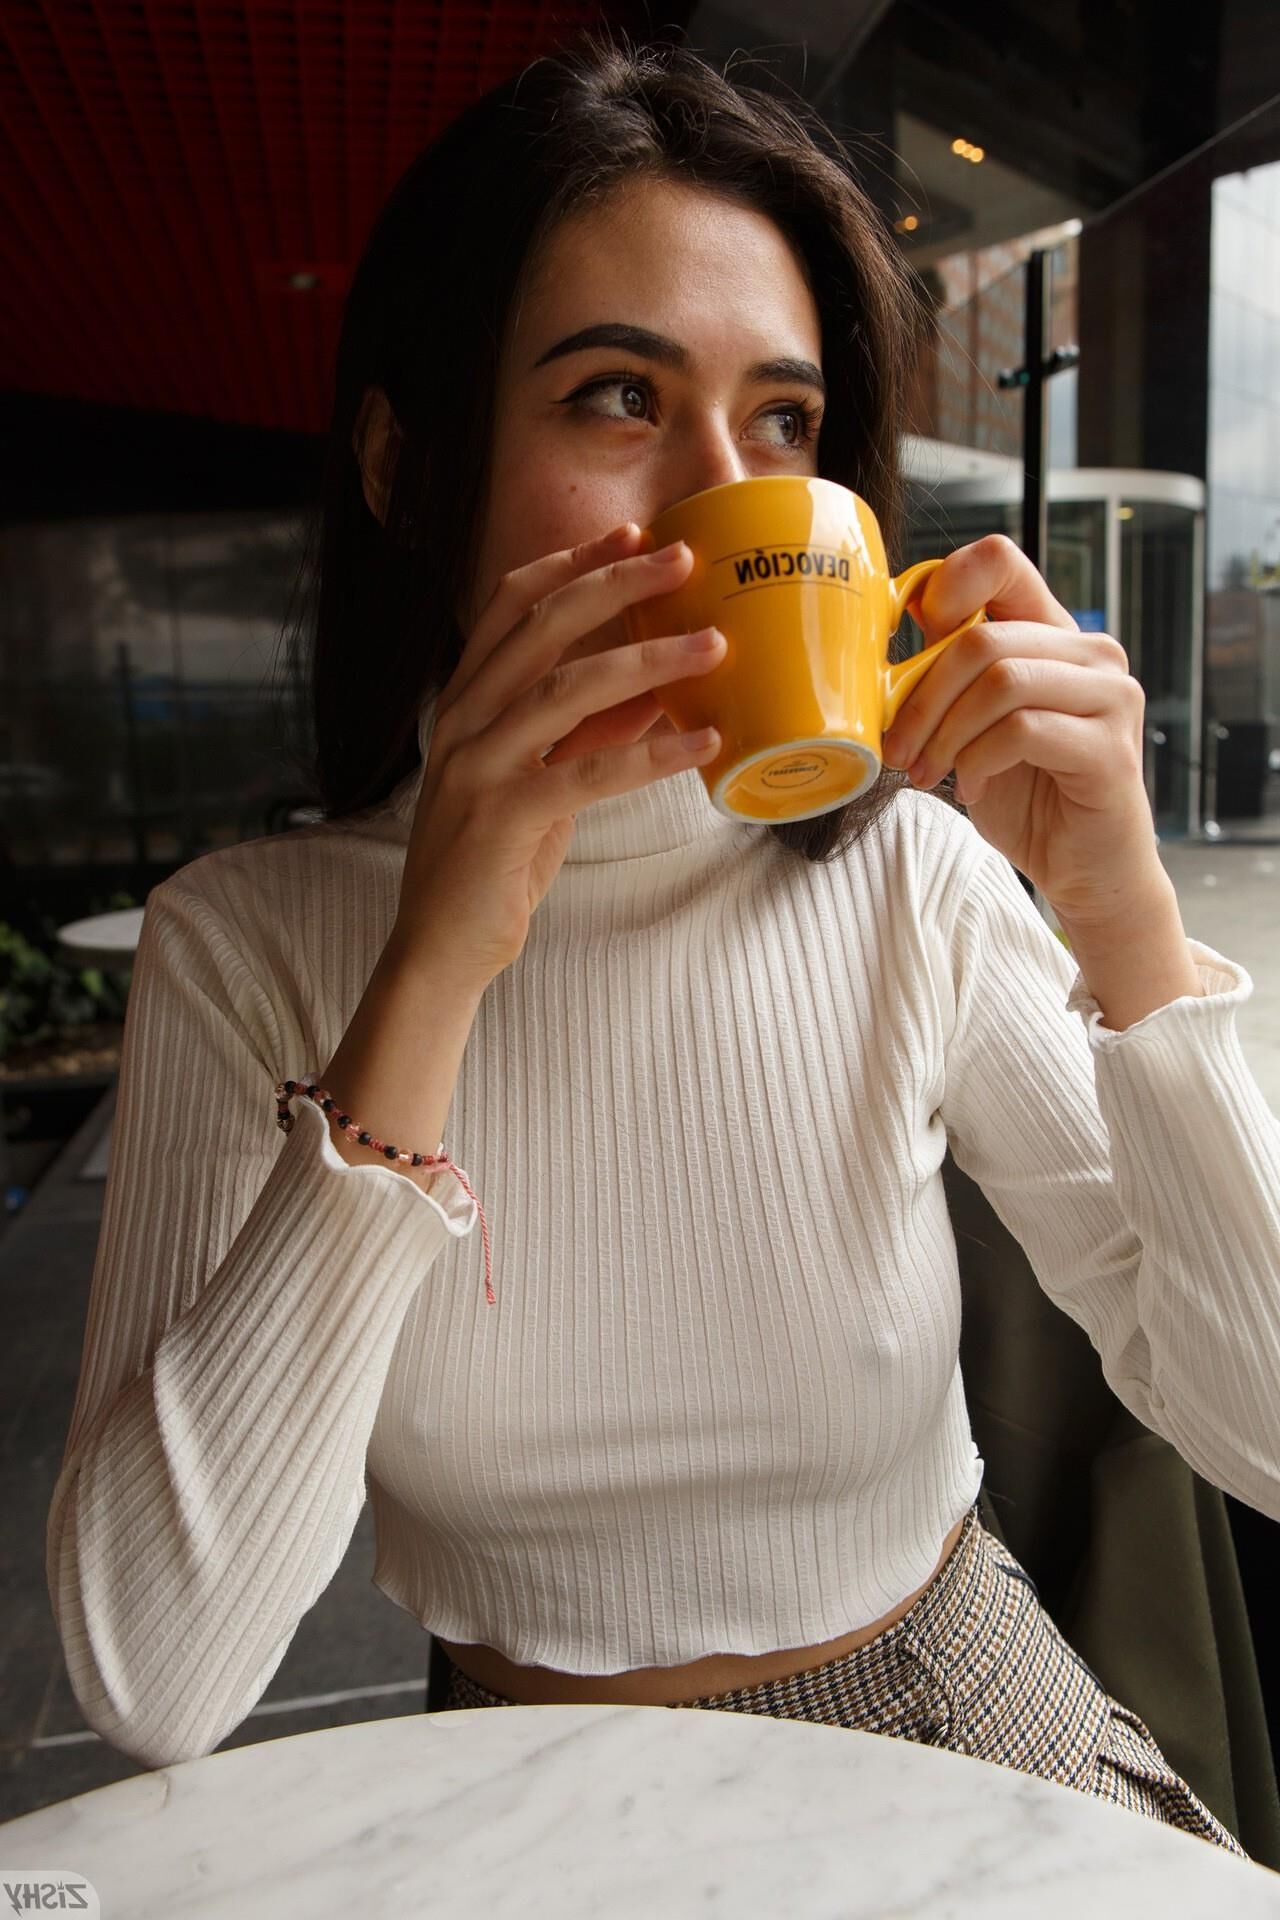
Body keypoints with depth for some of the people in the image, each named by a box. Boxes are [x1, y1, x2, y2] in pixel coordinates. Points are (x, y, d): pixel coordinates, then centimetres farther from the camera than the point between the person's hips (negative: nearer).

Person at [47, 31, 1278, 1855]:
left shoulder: (908, 876, -12)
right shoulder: (248, 943, -14)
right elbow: (150, 1683, -22)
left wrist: (1127, 916, -24)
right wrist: (431, 977, -29)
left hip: (977, 1722, 1)